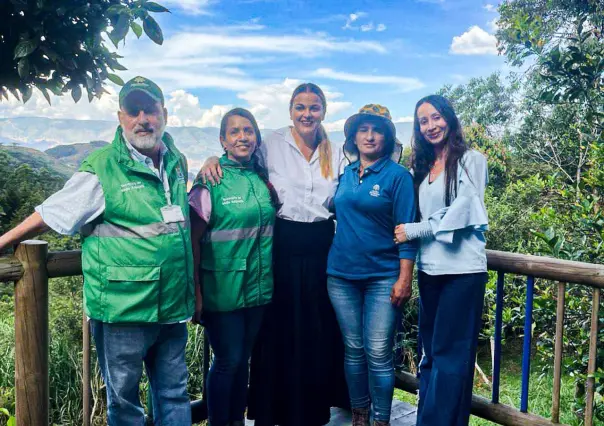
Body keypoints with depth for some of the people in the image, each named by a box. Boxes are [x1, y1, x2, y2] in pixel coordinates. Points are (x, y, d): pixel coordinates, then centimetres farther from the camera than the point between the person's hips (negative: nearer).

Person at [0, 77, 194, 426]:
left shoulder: (177, 162, 7)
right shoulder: (101, 171, -11)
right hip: (123, 310, -5)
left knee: (174, 395, 17)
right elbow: (48, 216, -2)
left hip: (172, 306, 5)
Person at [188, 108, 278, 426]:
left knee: (243, 359, 15)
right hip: (223, 289, -5)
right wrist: (196, 292, -13)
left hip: (258, 288, 5)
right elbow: (194, 239, -10)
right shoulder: (211, 181, -9)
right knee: (227, 361, 3)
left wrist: (268, 279, 11)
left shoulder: (262, 179, 7)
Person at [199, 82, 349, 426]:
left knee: (319, 331, 11)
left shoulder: (335, 154, 9)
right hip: (282, 247, -3)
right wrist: (213, 161, -14)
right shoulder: (272, 145, -1)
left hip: (321, 249, 3)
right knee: (279, 331, 5)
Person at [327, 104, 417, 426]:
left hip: (383, 277, -4)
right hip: (342, 275, 4)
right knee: (353, 349, 12)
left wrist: (404, 279, -12)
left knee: (378, 354, -2)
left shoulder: (398, 176, -3)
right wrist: (329, 267, 11)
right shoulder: (345, 173, 10)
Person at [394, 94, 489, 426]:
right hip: (428, 269, 6)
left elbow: (462, 212, -10)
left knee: (449, 354, -1)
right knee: (430, 351, 12)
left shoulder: (471, 161, -1)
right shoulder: (423, 167, 15)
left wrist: (413, 230, -7)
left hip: (462, 269, -6)